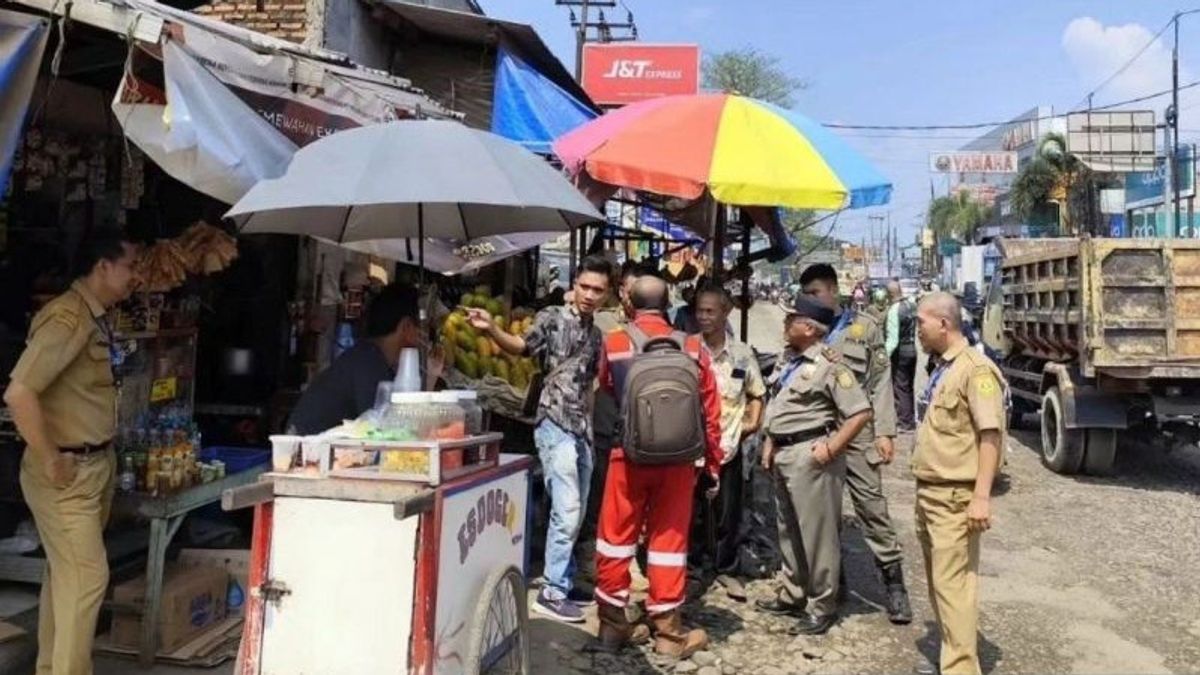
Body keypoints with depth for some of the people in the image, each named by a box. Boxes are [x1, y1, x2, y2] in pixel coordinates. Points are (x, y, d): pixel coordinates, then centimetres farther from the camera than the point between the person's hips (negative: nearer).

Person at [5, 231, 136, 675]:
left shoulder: (96, 317, 8)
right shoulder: (68, 318, -21)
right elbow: (18, 393, -29)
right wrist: (49, 462, -21)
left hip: (95, 464, 9)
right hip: (67, 472, -9)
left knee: (66, 574, 18)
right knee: (86, 577, -5)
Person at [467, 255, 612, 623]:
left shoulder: (596, 334, 15)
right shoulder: (552, 318, -5)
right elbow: (523, 346, -20)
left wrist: (590, 428, 17)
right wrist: (491, 329, -37)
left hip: (583, 431, 7)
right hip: (556, 427, -7)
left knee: (575, 515, 12)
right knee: (566, 512, -11)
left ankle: (565, 583, 23)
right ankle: (552, 592, -3)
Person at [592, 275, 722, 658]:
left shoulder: (614, 344, -4)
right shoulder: (692, 348, -2)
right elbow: (709, 411, 4)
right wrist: (713, 462, 14)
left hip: (628, 455, -1)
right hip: (677, 459, 1)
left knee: (616, 537, 12)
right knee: (668, 539, 9)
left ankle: (612, 623, 21)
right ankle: (668, 630, 17)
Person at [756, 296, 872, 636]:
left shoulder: (828, 365, -15)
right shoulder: (793, 361, 12)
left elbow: (861, 412, -18)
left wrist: (831, 448, -18)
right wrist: (770, 442, 14)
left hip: (809, 455, -9)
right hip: (784, 454, 9)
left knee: (817, 533, 0)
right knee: (789, 530, 19)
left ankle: (822, 608, 11)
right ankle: (793, 595, 33)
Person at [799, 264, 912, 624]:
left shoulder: (864, 327, 4)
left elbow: (881, 382, 2)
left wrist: (884, 432, -5)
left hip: (856, 432, -2)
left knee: (872, 507, -3)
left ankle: (894, 583, 8)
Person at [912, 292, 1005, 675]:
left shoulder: (975, 369, -14)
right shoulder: (941, 370, 15)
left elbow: (991, 435, -20)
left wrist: (981, 497, -25)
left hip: (954, 497, -10)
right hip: (928, 493, 10)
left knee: (953, 584, -7)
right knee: (937, 582, 16)